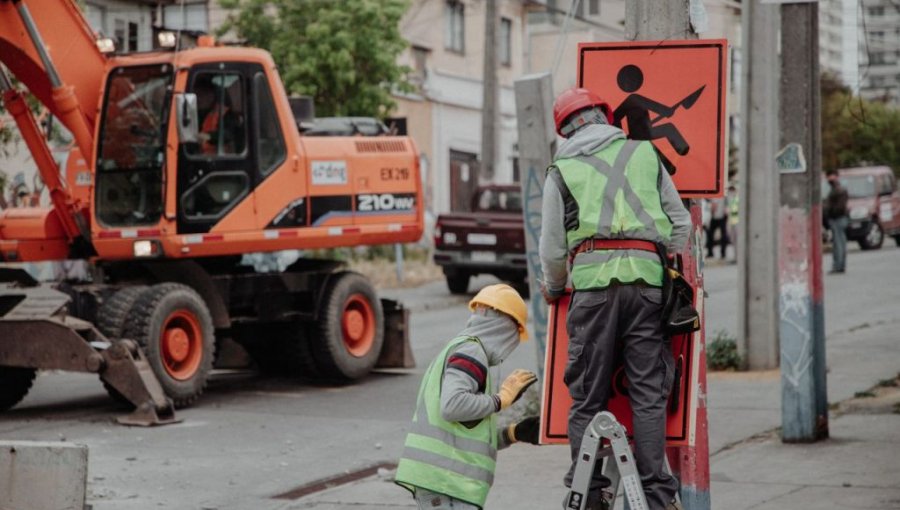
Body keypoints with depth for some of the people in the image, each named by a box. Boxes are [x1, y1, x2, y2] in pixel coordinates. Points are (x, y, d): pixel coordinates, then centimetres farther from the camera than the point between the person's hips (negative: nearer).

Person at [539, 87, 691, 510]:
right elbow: (681, 223, 16)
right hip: (646, 278, 1)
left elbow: (552, 248, 12)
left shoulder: (562, 170, 13)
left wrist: (552, 289, 30)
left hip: (592, 281, -1)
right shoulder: (644, 153, 18)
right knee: (649, 393, 2)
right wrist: (668, 268, 28)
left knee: (587, 396, 4)